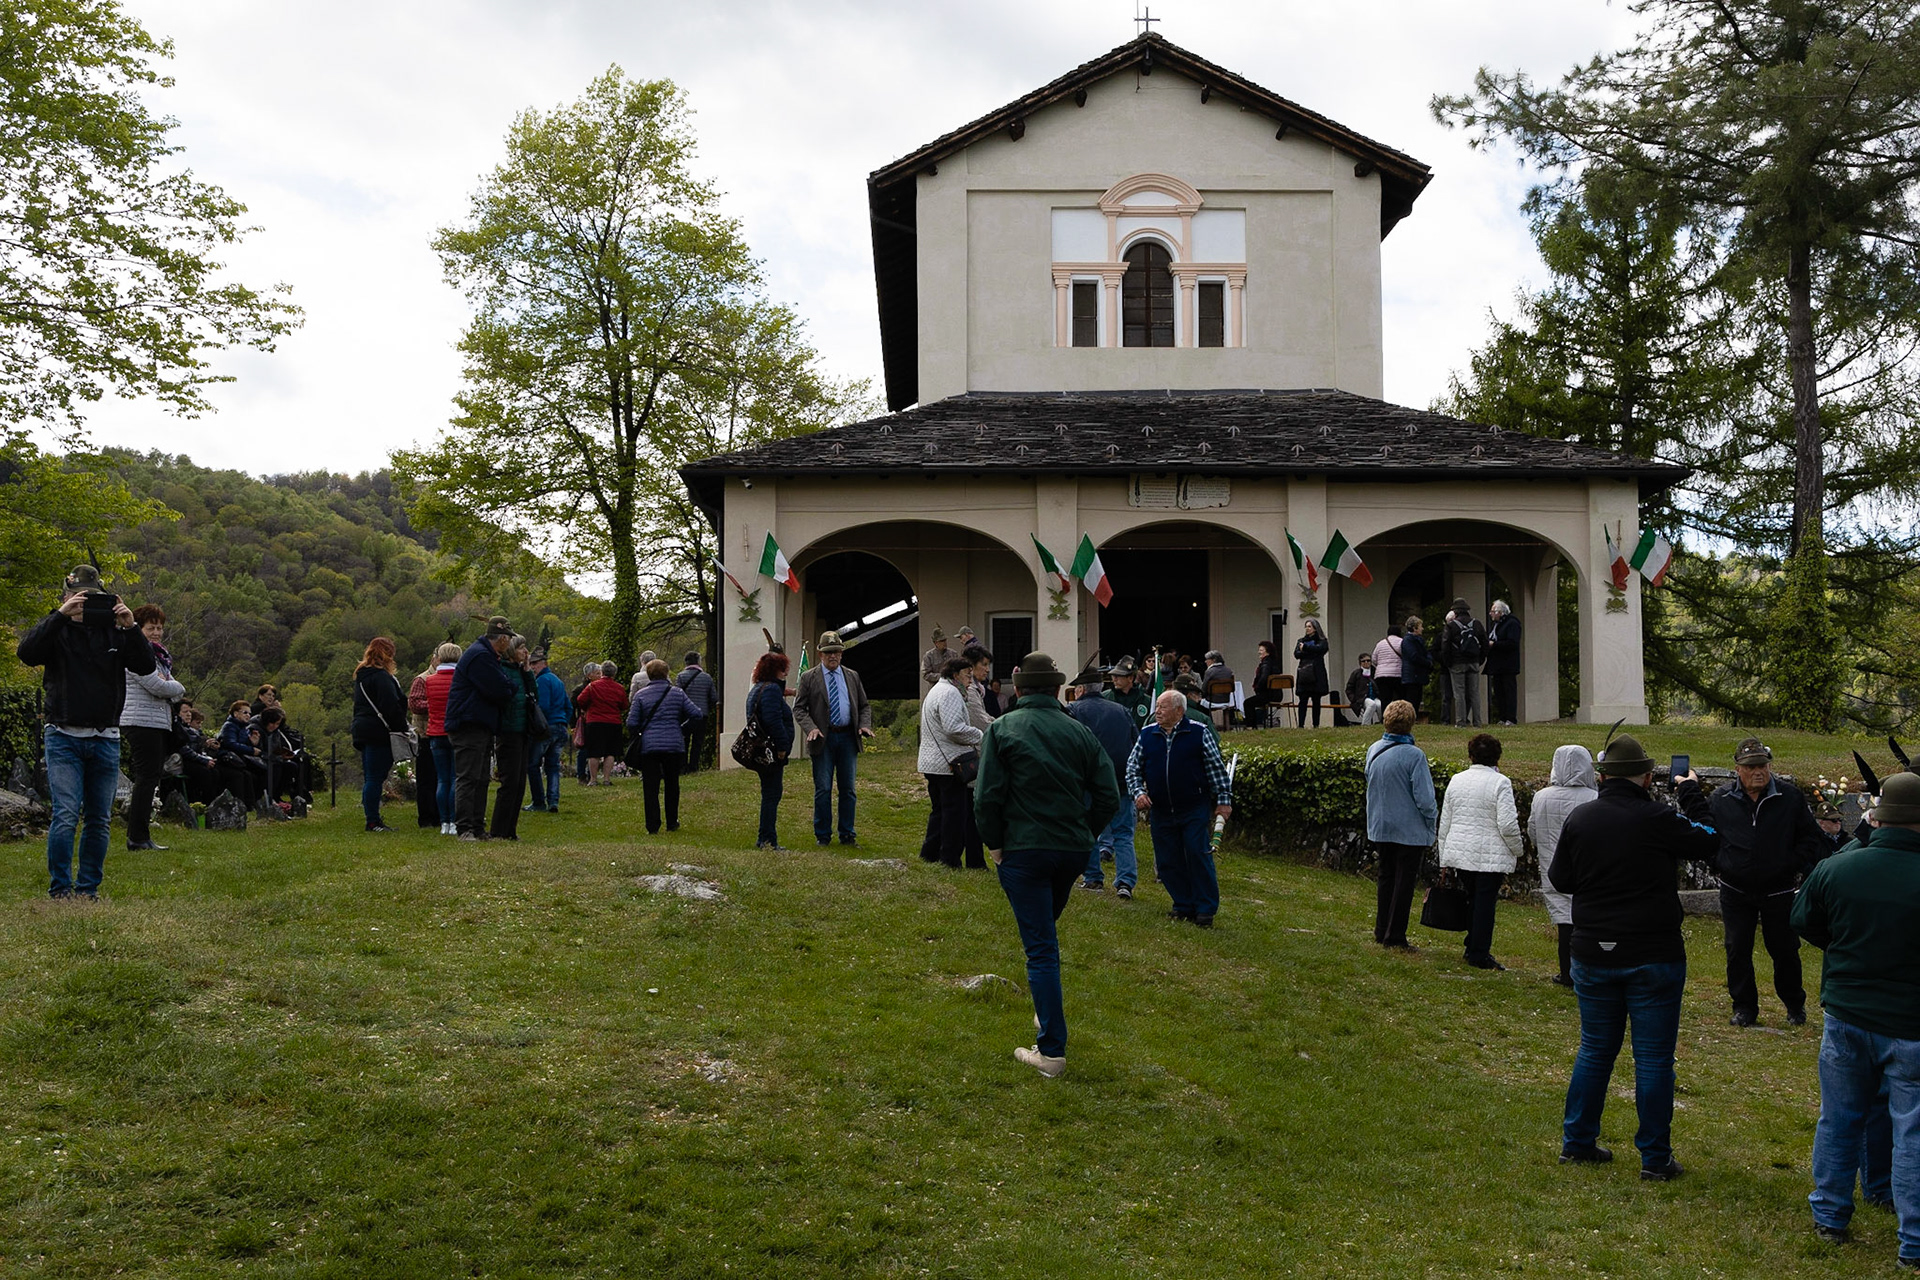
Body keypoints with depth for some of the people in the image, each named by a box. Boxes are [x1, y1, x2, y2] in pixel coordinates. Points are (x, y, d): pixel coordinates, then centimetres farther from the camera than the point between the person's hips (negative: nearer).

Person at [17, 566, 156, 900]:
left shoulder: (114, 632, 8)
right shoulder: (57, 630, 3)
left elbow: (146, 667, -2)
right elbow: (27, 652, -17)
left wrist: (131, 627, -15)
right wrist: (61, 615, -22)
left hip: (106, 739, 3)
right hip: (64, 738, -3)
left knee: (100, 820, 6)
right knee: (66, 815, -12)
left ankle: (88, 890, 14)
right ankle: (60, 890, -6)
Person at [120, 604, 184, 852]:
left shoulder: (158, 654, 21)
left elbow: (170, 687, 17)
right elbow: (157, 686, -19)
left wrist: (170, 687, -6)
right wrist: (179, 688, 0)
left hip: (158, 724, 10)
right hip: (142, 723, -10)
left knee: (148, 780, 11)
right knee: (147, 779, -11)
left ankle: (139, 836, 15)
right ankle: (137, 839, -10)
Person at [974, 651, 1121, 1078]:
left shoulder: (1002, 729, -6)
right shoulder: (1079, 731, 4)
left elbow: (987, 797, -12)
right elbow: (1108, 796, 1)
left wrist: (994, 843, 0)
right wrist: (1084, 834, 12)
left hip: (1023, 851, -4)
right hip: (1072, 850, 4)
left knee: (1040, 947, -3)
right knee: (1045, 931, 26)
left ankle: (1052, 1050, -3)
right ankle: (1047, 1014, 36)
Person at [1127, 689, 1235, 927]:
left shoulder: (1198, 733, -3)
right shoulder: (1147, 735, 6)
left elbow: (1217, 768, 1)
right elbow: (1133, 767, 11)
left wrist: (1224, 800, -2)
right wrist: (1138, 792, -4)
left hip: (1195, 810, -4)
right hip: (1160, 811, 4)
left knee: (1199, 857, -6)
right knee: (1168, 862, 6)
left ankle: (1205, 909, 3)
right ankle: (1183, 905, 20)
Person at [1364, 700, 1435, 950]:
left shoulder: (1373, 751, 1)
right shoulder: (1414, 755, -19)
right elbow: (1424, 799, -19)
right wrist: (1432, 824, -3)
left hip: (1379, 828, 6)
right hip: (1410, 830, -6)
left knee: (1386, 878, 18)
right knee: (1404, 882, 4)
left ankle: (1381, 931, 24)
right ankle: (1395, 936, 7)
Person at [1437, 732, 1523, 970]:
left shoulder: (1456, 781, 7)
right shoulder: (1500, 783, -10)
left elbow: (1445, 823, 12)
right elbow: (1507, 825, -16)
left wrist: (1444, 860, 19)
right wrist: (1517, 850, 1)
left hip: (1459, 852, 5)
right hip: (1490, 856, -5)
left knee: (1474, 899, 17)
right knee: (1485, 903, 1)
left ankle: (1473, 948, 22)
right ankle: (1479, 954, 4)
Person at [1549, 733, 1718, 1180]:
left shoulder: (1579, 819, -2)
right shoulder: (1658, 819, -15)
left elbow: (1560, 879, 6)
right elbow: (1708, 842, 1)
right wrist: (1692, 794, 11)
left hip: (1593, 955, 4)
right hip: (1653, 958, -4)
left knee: (1595, 1050, 17)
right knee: (1653, 1058, 4)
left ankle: (1577, 1142, 23)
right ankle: (1655, 1158, 10)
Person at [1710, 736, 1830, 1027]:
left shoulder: (1790, 797, -4)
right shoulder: (1720, 800, -3)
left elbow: (1811, 838, 3)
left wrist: (1794, 865, -7)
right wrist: (1718, 866, -3)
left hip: (1778, 891, -1)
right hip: (1736, 891, 1)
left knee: (1785, 950, 7)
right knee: (1738, 951, 4)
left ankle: (1795, 1006, 27)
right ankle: (1744, 1007, 17)